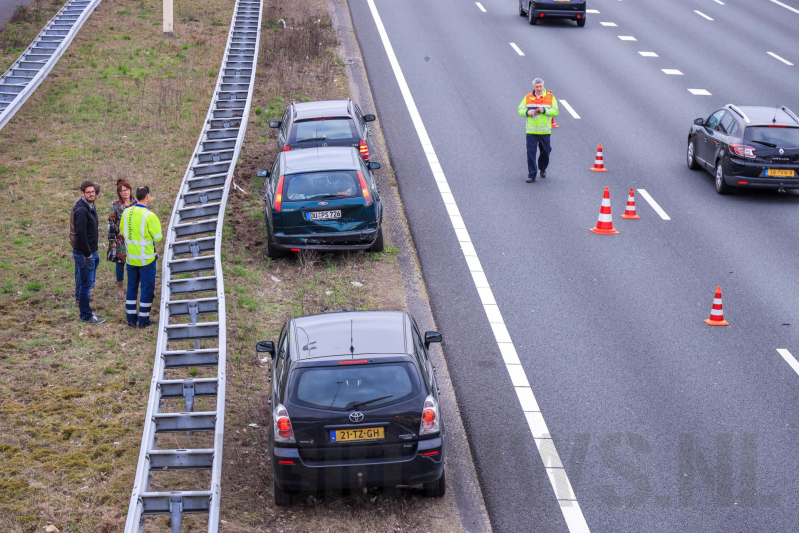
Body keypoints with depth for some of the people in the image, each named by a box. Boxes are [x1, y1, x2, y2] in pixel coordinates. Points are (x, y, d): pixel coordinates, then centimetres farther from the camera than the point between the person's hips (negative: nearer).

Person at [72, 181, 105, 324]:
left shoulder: (91, 207, 12)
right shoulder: (82, 210, -20)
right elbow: (80, 233, -25)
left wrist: (92, 252, 14)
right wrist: (87, 253, -19)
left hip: (91, 252, 10)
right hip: (84, 254, -10)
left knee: (89, 283, 17)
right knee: (86, 284, -2)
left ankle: (85, 311, 28)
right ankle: (86, 316, 7)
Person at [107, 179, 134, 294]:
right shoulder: (115, 205, -6)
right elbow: (111, 222, -6)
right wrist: (112, 239, -9)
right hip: (120, 238, -3)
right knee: (120, 261, 4)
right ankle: (119, 285, 17)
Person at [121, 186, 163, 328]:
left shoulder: (126, 212, -1)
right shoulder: (149, 216, -20)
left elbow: (122, 232, 10)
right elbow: (158, 237, -15)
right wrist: (157, 227, 3)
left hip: (130, 258, 5)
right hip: (146, 259, -5)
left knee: (131, 287, 15)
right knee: (147, 289, 6)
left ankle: (131, 319, 19)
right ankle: (143, 320, 9)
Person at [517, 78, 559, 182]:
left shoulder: (550, 97, 2)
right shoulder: (528, 97, 5)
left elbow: (555, 112, -2)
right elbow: (520, 110, 8)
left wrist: (544, 110, -17)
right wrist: (527, 112, -14)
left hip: (545, 131, 0)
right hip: (531, 131, 0)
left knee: (545, 151, 12)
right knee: (531, 153, -5)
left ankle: (542, 169, 38)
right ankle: (531, 175, -1)